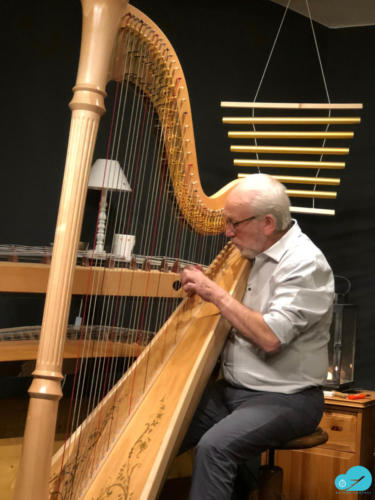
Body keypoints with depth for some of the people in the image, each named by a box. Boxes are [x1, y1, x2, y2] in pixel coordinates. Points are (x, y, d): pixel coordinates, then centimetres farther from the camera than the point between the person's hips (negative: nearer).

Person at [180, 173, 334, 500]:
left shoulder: (305, 264, -17)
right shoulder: (252, 253, 7)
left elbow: (270, 337, -27)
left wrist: (215, 292, -21)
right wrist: (202, 288, -2)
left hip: (286, 398, -7)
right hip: (232, 389, 8)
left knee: (214, 447, -29)